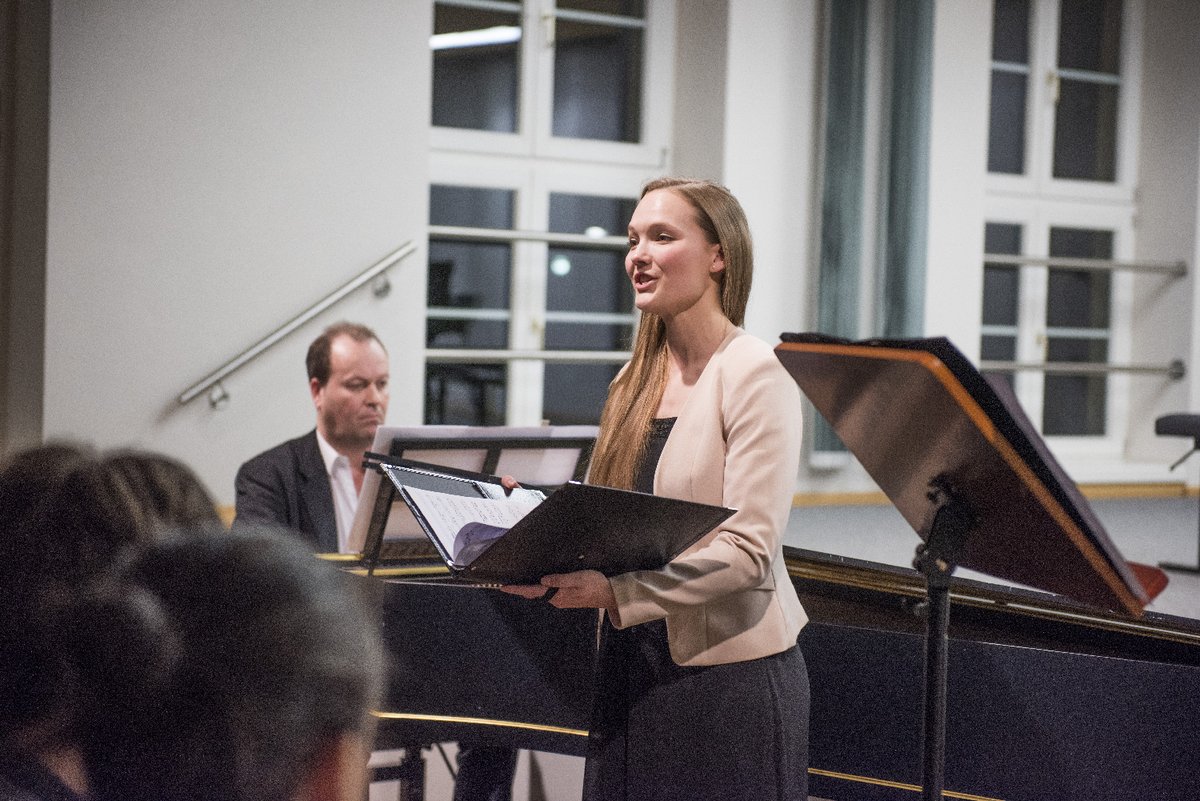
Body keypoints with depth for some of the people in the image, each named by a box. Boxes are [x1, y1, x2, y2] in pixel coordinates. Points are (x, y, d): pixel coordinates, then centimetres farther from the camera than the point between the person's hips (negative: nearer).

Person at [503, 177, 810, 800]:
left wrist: (618, 591, -26)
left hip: (726, 672, -7)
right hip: (630, 670, 7)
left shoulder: (753, 371, -12)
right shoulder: (637, 381, 11)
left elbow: (749, 551, -19)